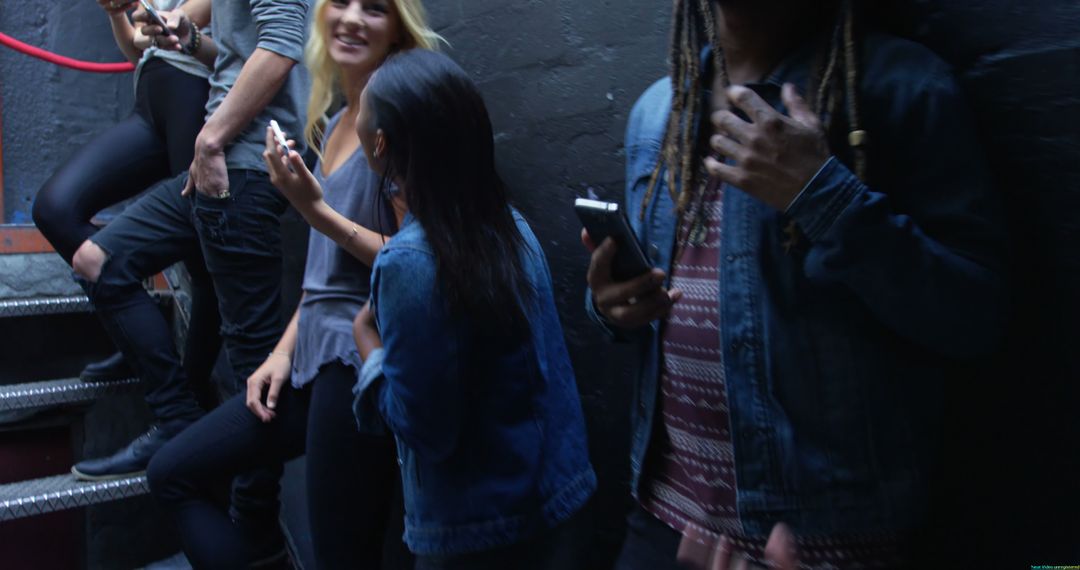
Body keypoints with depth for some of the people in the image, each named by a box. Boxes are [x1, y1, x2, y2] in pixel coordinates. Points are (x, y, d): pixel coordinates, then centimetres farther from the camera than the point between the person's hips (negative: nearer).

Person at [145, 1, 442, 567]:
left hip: (363, 362, -9)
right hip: (316, 356, 9)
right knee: (172, 473, 16)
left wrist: (317, 211, -18)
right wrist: (284, 349, 12)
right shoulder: (335, 122, 13)